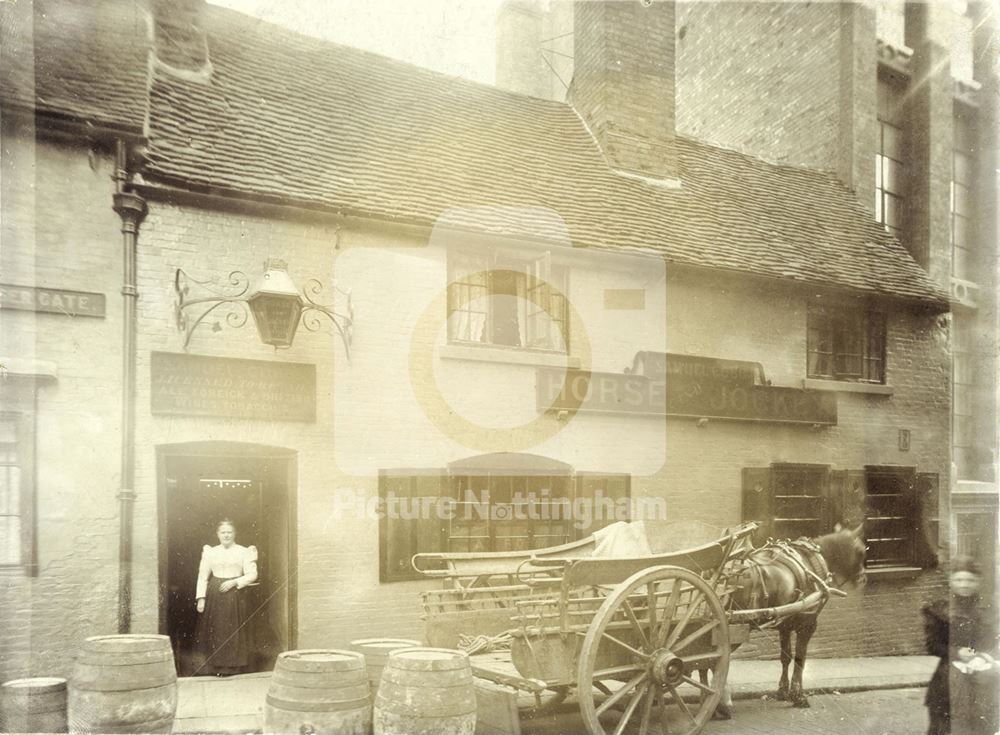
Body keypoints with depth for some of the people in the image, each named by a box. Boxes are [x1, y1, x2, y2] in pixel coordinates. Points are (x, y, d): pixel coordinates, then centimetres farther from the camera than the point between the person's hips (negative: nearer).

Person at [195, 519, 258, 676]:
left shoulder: (243, 552, 3)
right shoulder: (210, 552, 7)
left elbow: (252, 575, -1)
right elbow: (203, 576, 6)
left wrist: (234, 582, -13)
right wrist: (201, 598, -3)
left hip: (235, 596, -1)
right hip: (214, 596, 2)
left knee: (233, 631, -1)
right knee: (214, 630, 1)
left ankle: (231, 666, 9)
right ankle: (214, 666, 11)